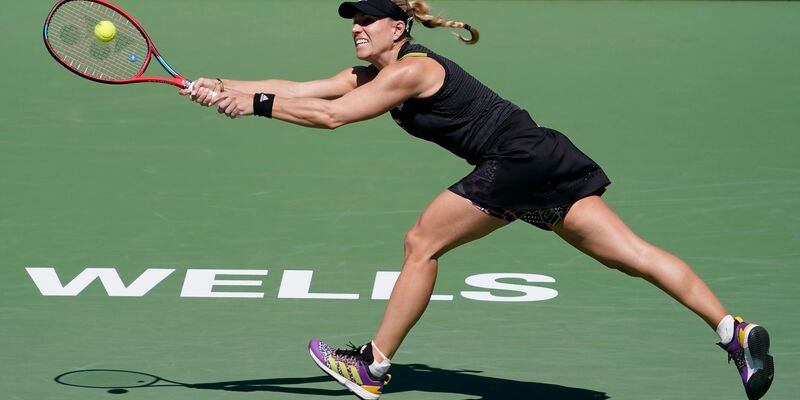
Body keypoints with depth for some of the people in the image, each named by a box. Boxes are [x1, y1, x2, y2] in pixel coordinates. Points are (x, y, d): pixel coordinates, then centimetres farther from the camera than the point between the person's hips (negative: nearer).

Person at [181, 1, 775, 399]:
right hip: (541, 162, 10)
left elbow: (330, 116, -19)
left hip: (518, 161, -10)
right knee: (632, 253, 0)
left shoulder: (410, 71, -12)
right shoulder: (370, 75, 16)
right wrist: (224, 86, 3)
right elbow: (299, 89, 12)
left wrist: (256, 103, -15)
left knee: (422, 245, 0)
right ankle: (735, 331, -8)